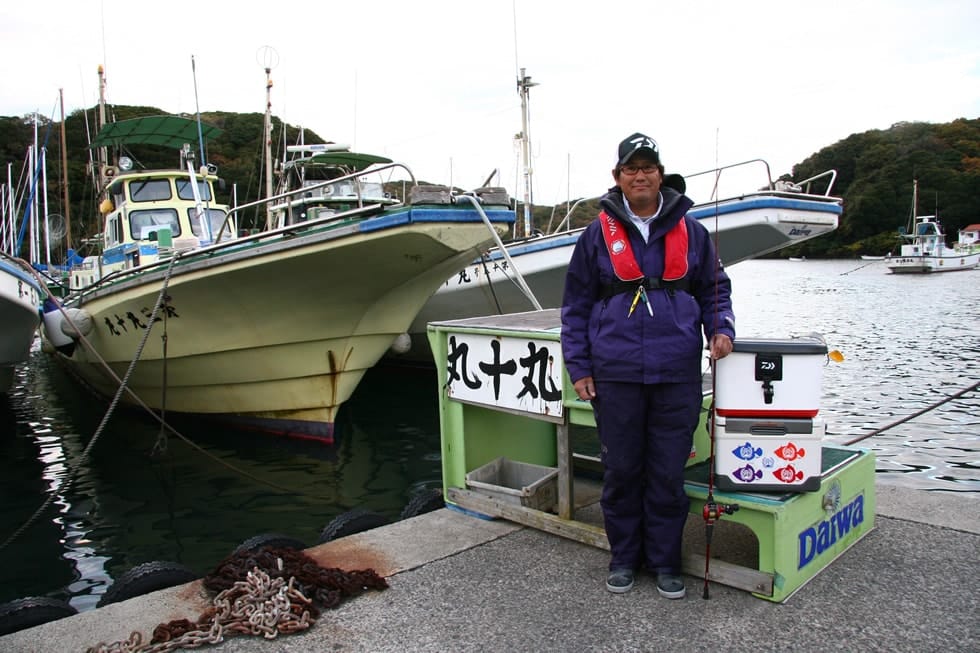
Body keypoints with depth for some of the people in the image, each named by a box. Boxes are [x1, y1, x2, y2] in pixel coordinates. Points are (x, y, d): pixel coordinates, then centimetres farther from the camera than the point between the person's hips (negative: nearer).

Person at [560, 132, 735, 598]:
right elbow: (576, 306, 7)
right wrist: (579, 368, 1)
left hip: (677, 373, 1)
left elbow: (715, 289, 17)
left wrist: (720, 329, -3)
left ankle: (664, 561, 26)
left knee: (669, 472, 8)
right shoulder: (598, 234, 5)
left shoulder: (690, 231, 8)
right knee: (621, 470, 9)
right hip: (615, 374, 0)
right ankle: (624, 557, 28)